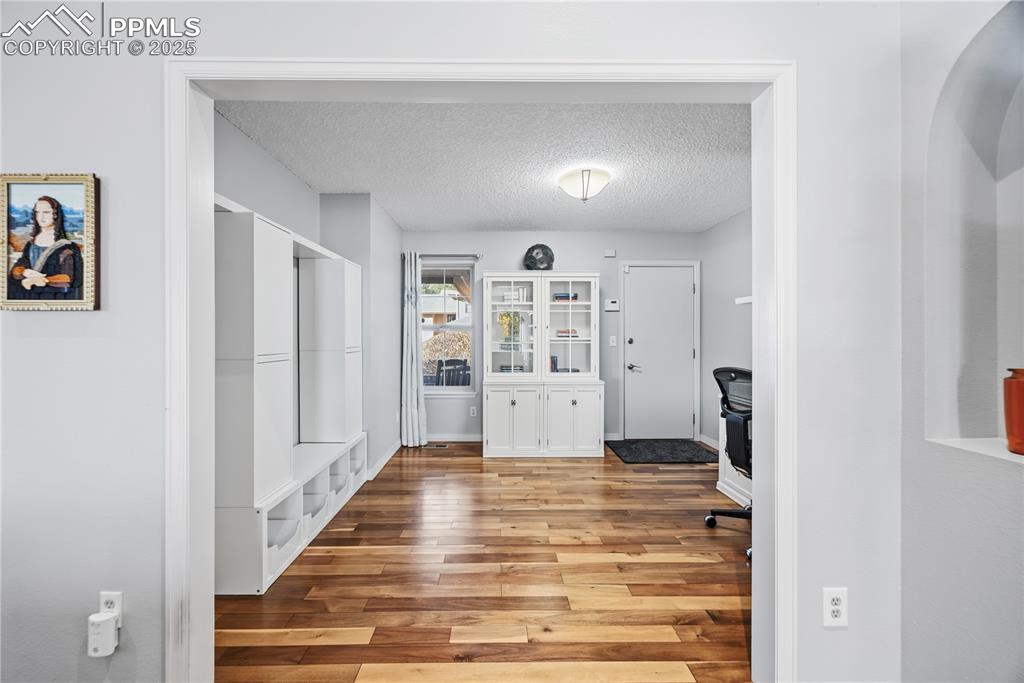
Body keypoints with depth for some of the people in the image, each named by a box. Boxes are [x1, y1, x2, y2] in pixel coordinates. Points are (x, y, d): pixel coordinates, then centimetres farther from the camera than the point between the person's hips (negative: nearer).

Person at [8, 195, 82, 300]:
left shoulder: (65, 245, -5)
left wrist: (43, 280, -24)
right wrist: (26, 272, -15)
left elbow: (67, 278, -12)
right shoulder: (31, 241, 9)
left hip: (54, 295, -4)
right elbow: (16, 269, 5)